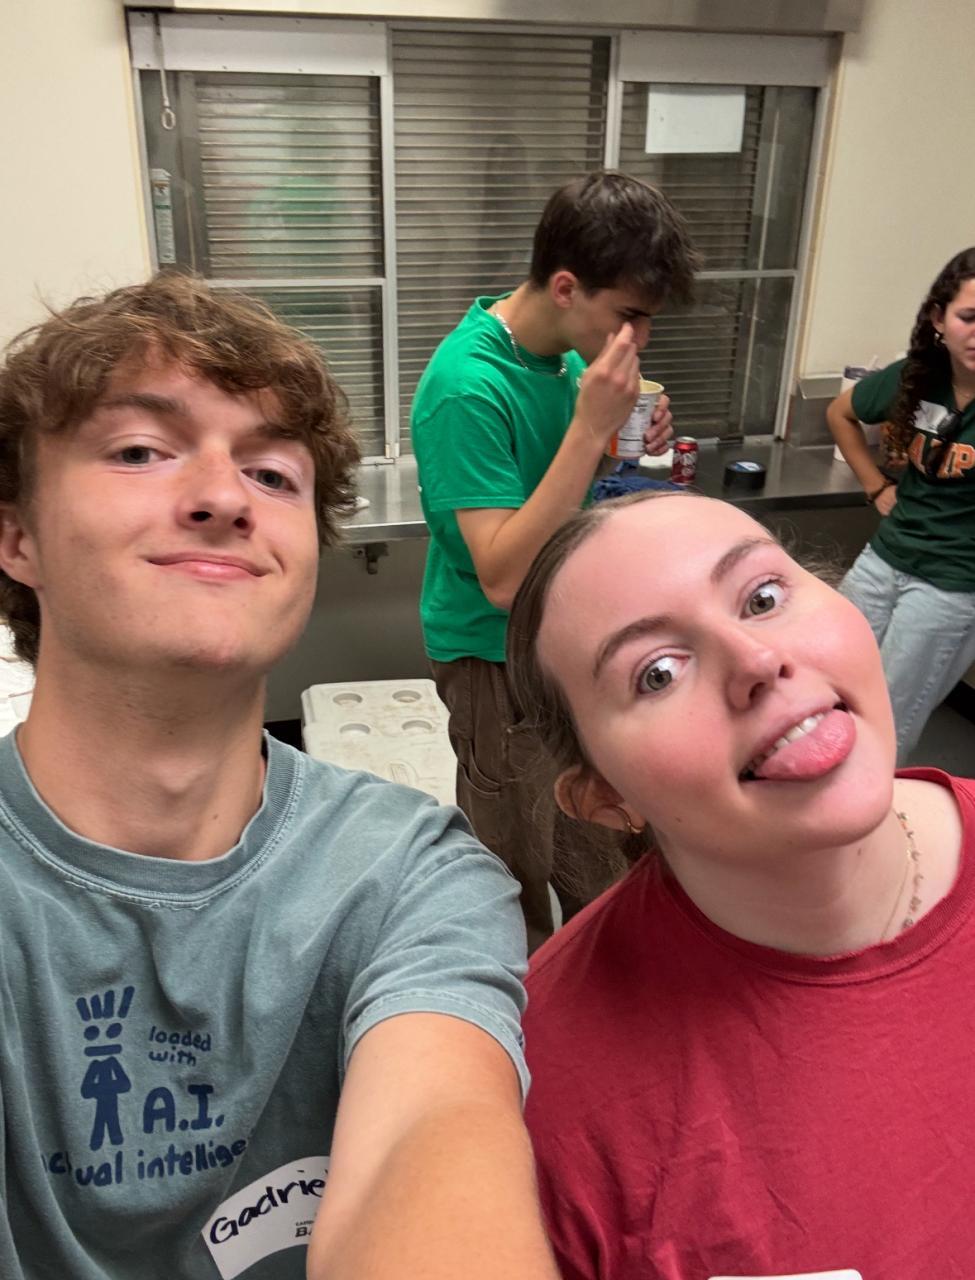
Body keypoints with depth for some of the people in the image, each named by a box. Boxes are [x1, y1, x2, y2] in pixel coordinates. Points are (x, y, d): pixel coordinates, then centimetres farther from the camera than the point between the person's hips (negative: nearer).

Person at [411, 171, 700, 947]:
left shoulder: (565, 348, -2)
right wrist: (591, 425, -33)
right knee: (520, 862, 10)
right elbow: (503, 577, -31)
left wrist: (622, 440, -7)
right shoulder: (468, 387, -27)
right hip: (494, 650, -8)